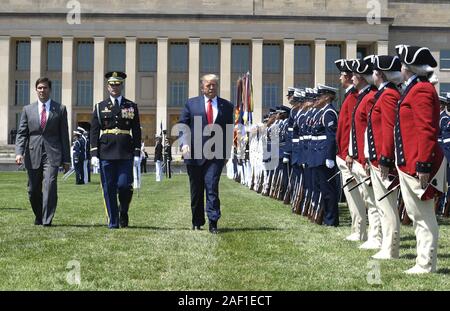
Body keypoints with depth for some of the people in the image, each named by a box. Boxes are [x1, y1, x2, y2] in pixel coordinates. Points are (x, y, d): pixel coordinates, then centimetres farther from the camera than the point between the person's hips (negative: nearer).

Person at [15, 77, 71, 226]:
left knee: (50, 185, -17)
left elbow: (64, 135, 6)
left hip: (52, 154, -2)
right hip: (33, 155, 2)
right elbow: (21, 134, 6)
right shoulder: (27, 109, 11)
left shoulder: (60, 109, 7)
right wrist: (19, 152, -10)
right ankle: (38, 217, 28)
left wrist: (66, 159, 3)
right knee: (33, 190, 7)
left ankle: (47, 220, -11)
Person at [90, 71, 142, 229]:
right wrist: (94, 154, -3)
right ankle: (113, 222, 11)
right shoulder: (100, 107, 9)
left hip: (125, 154, 0)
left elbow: (136, 131, 9)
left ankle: (123, 212, 18)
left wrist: (137, 153, 1)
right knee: (109, 189, 2)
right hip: (106, 153, 1)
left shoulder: (131, 106, 10)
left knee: (124, 185, -9)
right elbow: (94, 131, 6)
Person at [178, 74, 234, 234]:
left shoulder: (226, 106, 9)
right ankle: (197, 222, 22)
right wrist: (184, 143, -11)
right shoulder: (191, 103, 7)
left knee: (212, 187, -11)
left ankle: (213, 222, -9)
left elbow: (229, 130, 13)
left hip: (216, 154, -1)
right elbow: (182, 125, 4)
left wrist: (227, 151, 10)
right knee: (196, 189, 9)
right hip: (195, 153, 1)